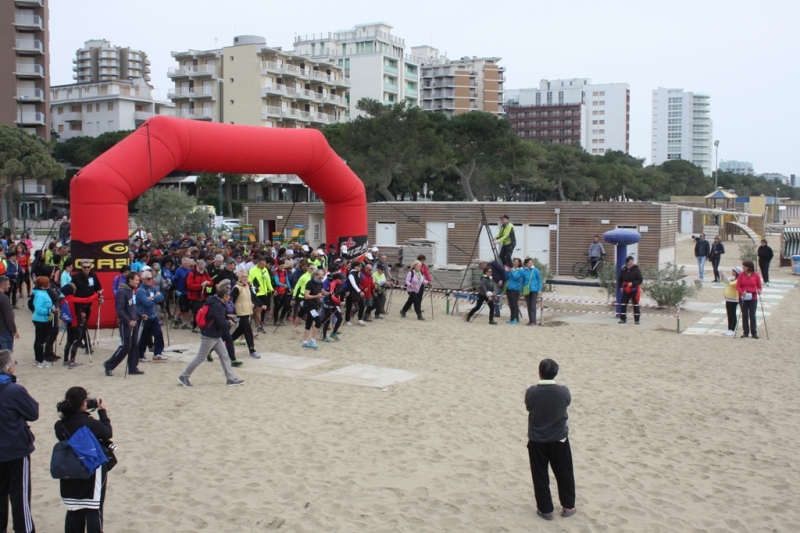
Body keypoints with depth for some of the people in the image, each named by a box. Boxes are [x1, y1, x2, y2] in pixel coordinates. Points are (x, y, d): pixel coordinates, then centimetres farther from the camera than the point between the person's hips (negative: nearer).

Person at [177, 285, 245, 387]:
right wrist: (229, 323, -10)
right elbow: (221, 323, -28)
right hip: (209, 336, -10)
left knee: (224, 356, 8)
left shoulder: (215, 302, 6)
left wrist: (226, 317, 10)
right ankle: (183, 377, 14)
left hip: (215, 336, 10)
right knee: (200, 358, 2)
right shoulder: (217, 306, -24)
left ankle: (231, 379, 11)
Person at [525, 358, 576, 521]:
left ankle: (545, 509, 18)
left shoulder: (531, 392, -17)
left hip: (536, 441, 0)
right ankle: (568, 506, 27)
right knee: (564, 473, 18)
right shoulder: (563, 392, -16)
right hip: (559, 440, 1)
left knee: (540, 475, 12)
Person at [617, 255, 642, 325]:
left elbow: (640, 280, -8)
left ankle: (636, 320, 10)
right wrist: (620, 286, -3)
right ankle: (623, 319, 8)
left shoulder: (636, 270, -7)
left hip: (634, 290, -3)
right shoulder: (623, 270, 2)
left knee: (636, 304, 3)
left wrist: (632, 283, -20)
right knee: (623, 304, 0)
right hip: (626, 290, 3)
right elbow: (620, 279, 11)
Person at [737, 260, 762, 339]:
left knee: (752, 315, -1)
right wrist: (742, 292, -20)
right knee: (744, 315, 6)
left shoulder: (756, 276, -1)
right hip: (743, 298, 2)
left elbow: (759, 286, 5)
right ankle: (745, 332, 14)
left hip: (753, 299, -1)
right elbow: (738, 286, -2)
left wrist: (759, 291, -17)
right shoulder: (741, 275, 1)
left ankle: (754, 333, 7)